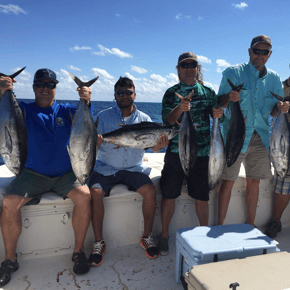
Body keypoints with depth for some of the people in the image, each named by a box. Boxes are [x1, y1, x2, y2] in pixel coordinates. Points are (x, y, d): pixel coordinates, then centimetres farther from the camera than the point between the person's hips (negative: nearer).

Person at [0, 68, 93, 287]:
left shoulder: (66, 111, 6)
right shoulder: (23, 110, 4)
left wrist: (86, 101, -31)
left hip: (65, 174, 0)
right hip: (33, 174, 0)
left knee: (84, 196, -25)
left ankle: (79, 251, -6)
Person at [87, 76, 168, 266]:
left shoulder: (144, 119, 5)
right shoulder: (104, 117, 1)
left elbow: (153, 143, -3)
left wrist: (159, 145, -27)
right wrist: (95, 141, -30)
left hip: (133, 168, 1)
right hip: (106, 168, 0)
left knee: (150, 191, -23)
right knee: (95, 193, -26)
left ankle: (147, 237, -2)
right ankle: (99, 243, -9)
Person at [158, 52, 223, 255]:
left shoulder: (208, 92, 10)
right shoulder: (171, 93, 4)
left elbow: (218, 119, 10)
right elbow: (167, 120, -9)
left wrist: (219, 114, -14)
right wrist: (180, 108, -30)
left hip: (202, 152, 2)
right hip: (176, 151, -1)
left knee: (202, 197, 7)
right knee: (169, 195, 2)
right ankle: (164, 236, 20)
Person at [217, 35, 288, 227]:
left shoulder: (274, 78, 12)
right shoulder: (233, 73, 0)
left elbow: (272, 112, 14)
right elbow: (219, 104, -3)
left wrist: (280, 107, -9)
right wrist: (229, 97, -25)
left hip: (260, 137, 4)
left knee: (254, 181, 10)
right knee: (228, 180, -3)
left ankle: (250, 224, 25)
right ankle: (220, 225, 10)